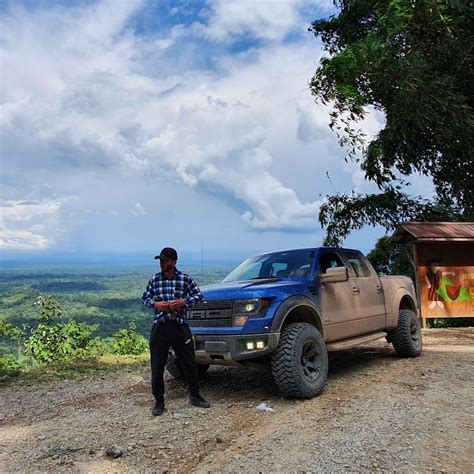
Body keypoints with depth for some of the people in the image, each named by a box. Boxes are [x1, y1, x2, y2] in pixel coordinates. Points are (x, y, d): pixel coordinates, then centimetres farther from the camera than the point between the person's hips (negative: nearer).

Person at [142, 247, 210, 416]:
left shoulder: (185, 279, -1)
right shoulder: (154, 280, 3)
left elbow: (198, 295, 5)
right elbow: (145, 298, 13)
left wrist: (184, 302, -12)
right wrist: (155, 304, -8)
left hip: (180, 327, -1)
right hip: (160, 327, 1)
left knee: (189, 364, 9)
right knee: (157, 367, 4)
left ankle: (194, 396, 29)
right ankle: (159, 402, 19)